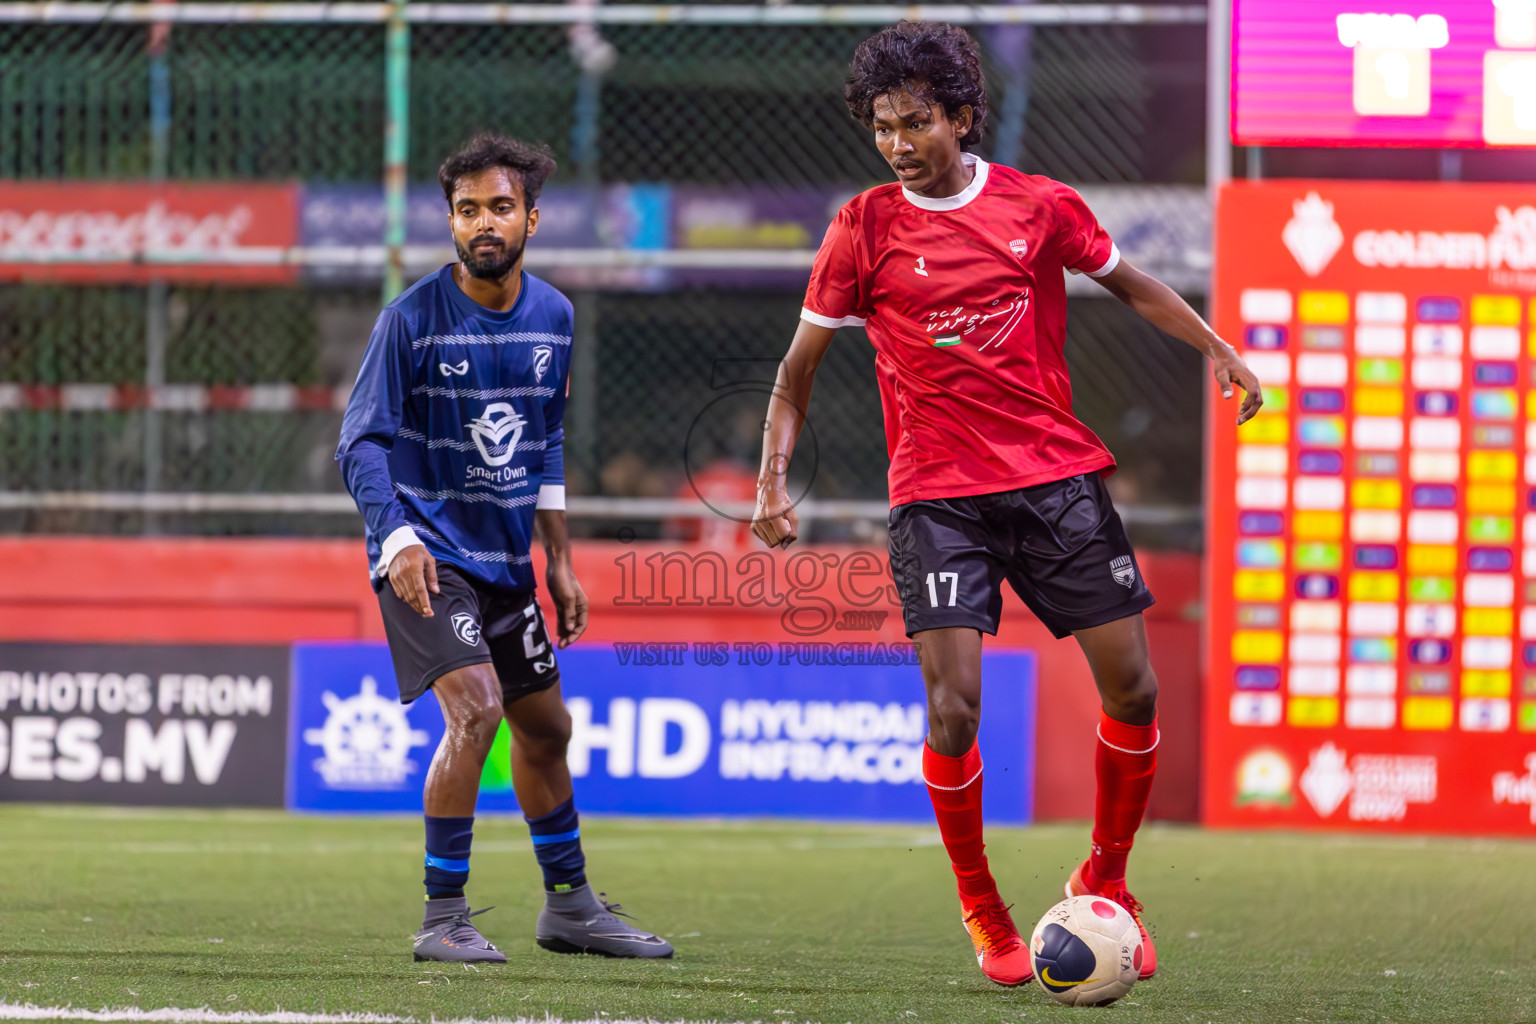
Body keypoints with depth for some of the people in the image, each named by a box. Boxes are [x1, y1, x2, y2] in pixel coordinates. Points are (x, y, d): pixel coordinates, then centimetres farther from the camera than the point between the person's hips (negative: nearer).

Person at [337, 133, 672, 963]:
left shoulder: (552, 317, 5)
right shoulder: (413, 317, -13)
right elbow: (362, 441, -14)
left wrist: (560, 563, 15)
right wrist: (398, 537, -28)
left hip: (504, 558, 7)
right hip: (428, 553, -7)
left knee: (545, 728, 15)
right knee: (475, 709, -22)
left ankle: (570, 907, 32)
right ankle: (442, 918, -14)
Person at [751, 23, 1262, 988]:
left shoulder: (1039, 205, 2)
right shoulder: (866, 227, -2)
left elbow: (1127, 282, 19)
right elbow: (800, 366, 4)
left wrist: (1219, 349, 10)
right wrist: (773, 478, -7)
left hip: (1058, 475, 2)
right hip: (938, 494, -2)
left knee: (1133, 691, -2)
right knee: (954, 710, -13)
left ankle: (1106, 882, 21)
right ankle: (983, 915, 7)